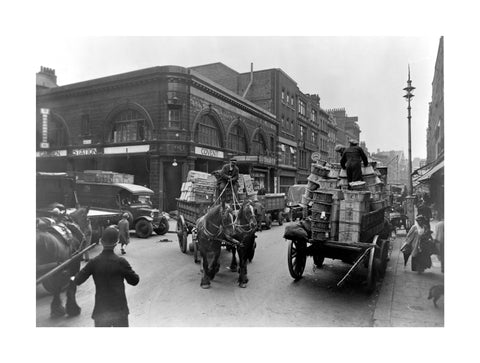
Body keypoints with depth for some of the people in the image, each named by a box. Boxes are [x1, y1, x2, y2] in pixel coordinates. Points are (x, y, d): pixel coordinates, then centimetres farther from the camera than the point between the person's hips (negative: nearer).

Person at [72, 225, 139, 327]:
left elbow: (77, 281, -2)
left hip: (101, 310, 1)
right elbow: (134, 281, -6)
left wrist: (73, 278, 19)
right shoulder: (121, 262, -14)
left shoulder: (94, 262, -9)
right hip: (119, 310, -1)